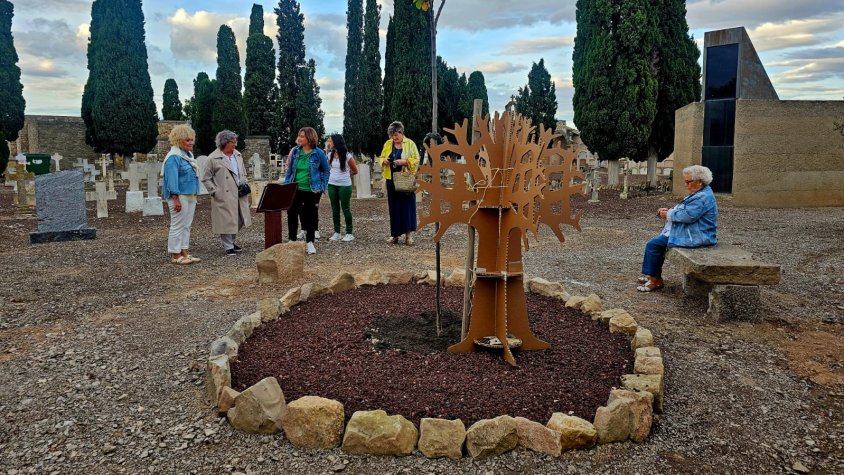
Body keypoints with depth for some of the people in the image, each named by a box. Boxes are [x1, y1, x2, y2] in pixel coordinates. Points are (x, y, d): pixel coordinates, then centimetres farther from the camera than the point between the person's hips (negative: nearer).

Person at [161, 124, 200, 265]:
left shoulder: (188, 155, 14)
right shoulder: (173, 157, -14)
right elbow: (172, 179, -18)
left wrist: (194, 195, 18)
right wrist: (176, 199, -22)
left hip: (191, 196, 9)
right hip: (179, 196, -9)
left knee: (187, 225, 12)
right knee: (178, 225, -3)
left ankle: (185, 252, 18)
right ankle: (175, 255, 4)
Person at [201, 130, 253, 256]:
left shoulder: (238, 155, 12)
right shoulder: (213, 158, -6)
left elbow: (243, 173, 23)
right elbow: (206, 179, -2)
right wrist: (215, 192, -10)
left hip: (239, 195, 6)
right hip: (224, 197, -6)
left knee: (239, 221, 12)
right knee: (227, 221, -2)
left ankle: (231, 241, 32)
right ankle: (228, 247, 11)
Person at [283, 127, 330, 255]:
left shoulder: (318, 153, -5)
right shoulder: (295, 151, 3)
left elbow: (326, 171, 3)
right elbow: (289, 170, 9)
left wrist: (322, 187, -3)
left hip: (312, 190, -2)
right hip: (295, 190, 2)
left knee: (310, 216, 7)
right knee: (292, 214, 2)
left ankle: (310, 242, 18)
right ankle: (292, 240, 14)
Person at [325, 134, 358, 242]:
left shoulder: (347, 156, -11)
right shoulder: (330, 155, 4)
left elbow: (355, 171, 1)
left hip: (344, 185, -5)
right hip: (332, 185, 5)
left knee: (345, 209, 0)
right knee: (335, 209, 9)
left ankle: (349, 234, 9)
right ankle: (337, 233, 17)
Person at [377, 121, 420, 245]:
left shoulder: (410, 144, -1)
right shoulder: (388, 144, 9)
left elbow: (416, 160, -5)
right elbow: (381, 158, 16)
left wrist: (404, 162, -19)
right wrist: (384, 161, -7)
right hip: (392, 179, 3)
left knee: (407, 205, -3)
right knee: (394, 206, 4)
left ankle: (409, 234, 2)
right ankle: (395, 234, 11)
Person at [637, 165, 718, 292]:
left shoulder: (703, 197, -20)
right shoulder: (699, 193, 15)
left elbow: (688, 215, -27)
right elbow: (685, 210, 22)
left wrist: (668, 214, -13)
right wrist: (668, 211, 6)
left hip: (694, 237, -12)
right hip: (691, 232, 12)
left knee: (653, 245, -13)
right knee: (655, 242, 16)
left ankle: (655, 280, -3)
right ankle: (653, 276, 17)